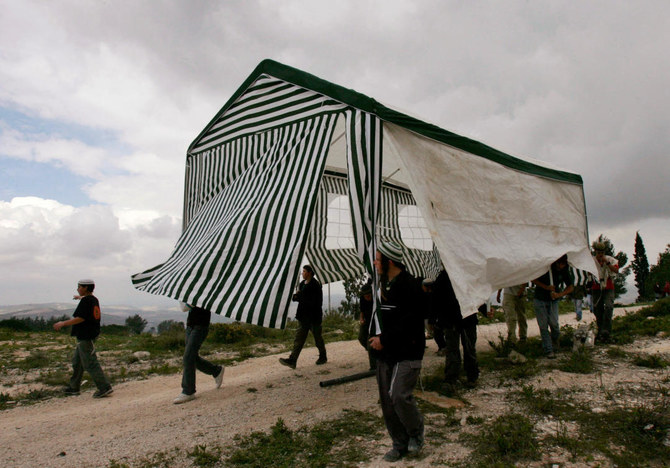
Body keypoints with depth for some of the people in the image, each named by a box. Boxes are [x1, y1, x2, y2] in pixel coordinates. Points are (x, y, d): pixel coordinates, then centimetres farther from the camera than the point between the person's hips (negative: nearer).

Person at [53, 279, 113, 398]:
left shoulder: (85, 301, -17)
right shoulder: (94, 299, 12)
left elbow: (80, 318, -24)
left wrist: (63, 323, -15)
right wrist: (81, 297, 55)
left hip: (86, 337, -10)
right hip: (90, 335, 10)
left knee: (90, 363, -9)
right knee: (77, 362, 21)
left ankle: (105, 388, -11)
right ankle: (74, 387, 32)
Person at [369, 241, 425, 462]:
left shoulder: (408, 285, -16)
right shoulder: (383, 283, 10)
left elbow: (408, 324, -20)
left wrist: (384, 340, -16)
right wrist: (377, 336, 7)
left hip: (407, 352, -8)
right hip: (385, 353, 8)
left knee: (399, 395, -16)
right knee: (387, 400, 9)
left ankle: (416, 434, 13)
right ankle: (400, 444, 25)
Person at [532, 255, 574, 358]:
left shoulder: (564, 271, -5)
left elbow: (570, 287, 0)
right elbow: (533, 279, -6)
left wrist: (559, 294, -18)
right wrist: (546, 287, -17)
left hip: (553, 300, 2)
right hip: (540, 299, -2)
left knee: (553, 322, -12)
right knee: (543, 325, -3)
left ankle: (555, 339, 21)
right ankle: (548, 350, 7)